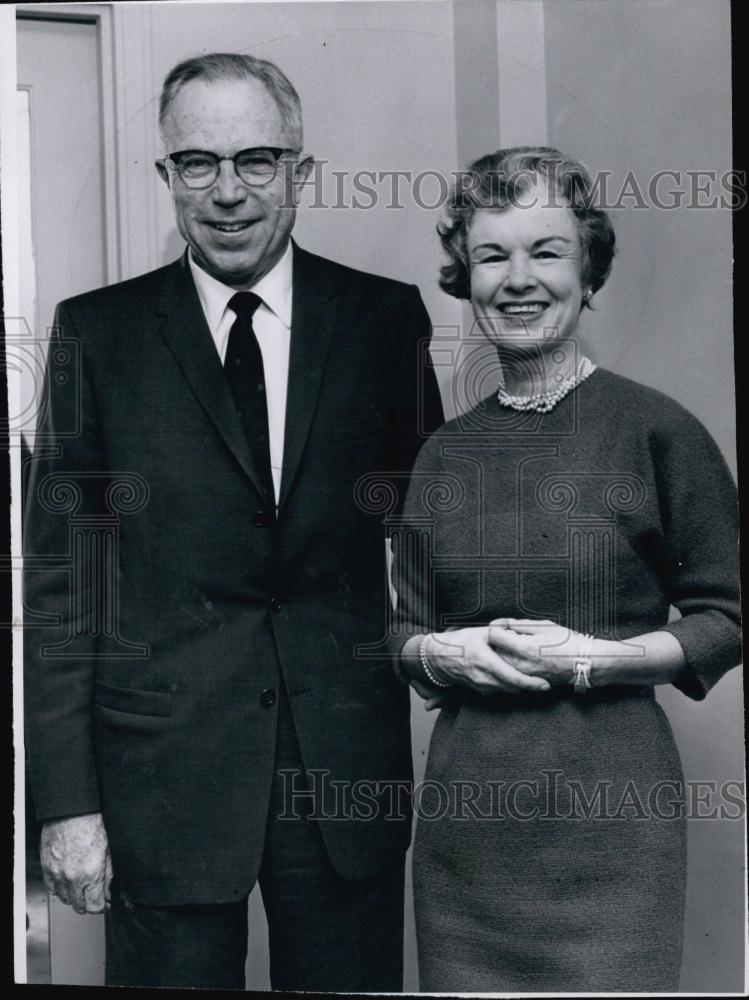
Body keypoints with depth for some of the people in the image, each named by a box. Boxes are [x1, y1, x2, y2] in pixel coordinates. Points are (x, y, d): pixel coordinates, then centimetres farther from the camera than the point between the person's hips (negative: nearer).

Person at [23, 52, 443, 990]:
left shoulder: (386, 317, 3)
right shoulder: (97, 332, -1)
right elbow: (57, 581, -1)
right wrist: (67, 801, -5)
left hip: (349, 763, 2)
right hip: (164, 768, -1)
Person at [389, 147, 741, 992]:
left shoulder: (655, 429, -4)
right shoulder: (443, 454, 9)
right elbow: (404, 629, 15)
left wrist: (599, 657, -13)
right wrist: (443, 652, -6)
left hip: (607, 804, -3)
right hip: (465, 807, 4)